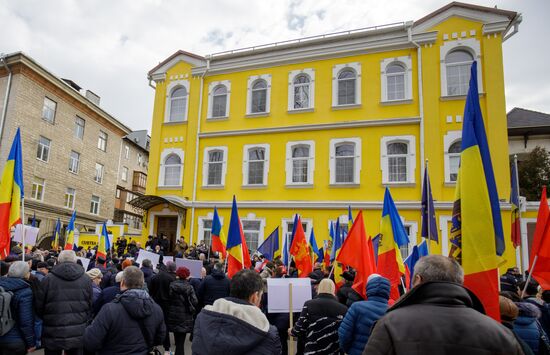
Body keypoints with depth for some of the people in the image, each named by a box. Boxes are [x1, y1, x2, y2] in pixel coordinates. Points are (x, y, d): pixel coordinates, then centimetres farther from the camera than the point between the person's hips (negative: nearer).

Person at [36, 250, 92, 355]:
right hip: (78, 334, 1)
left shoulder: (48, 279, -7)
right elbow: (90, 306, 3)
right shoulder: (86, 279, -3)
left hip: (53, 335, -1)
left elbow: (39, 307, 1)